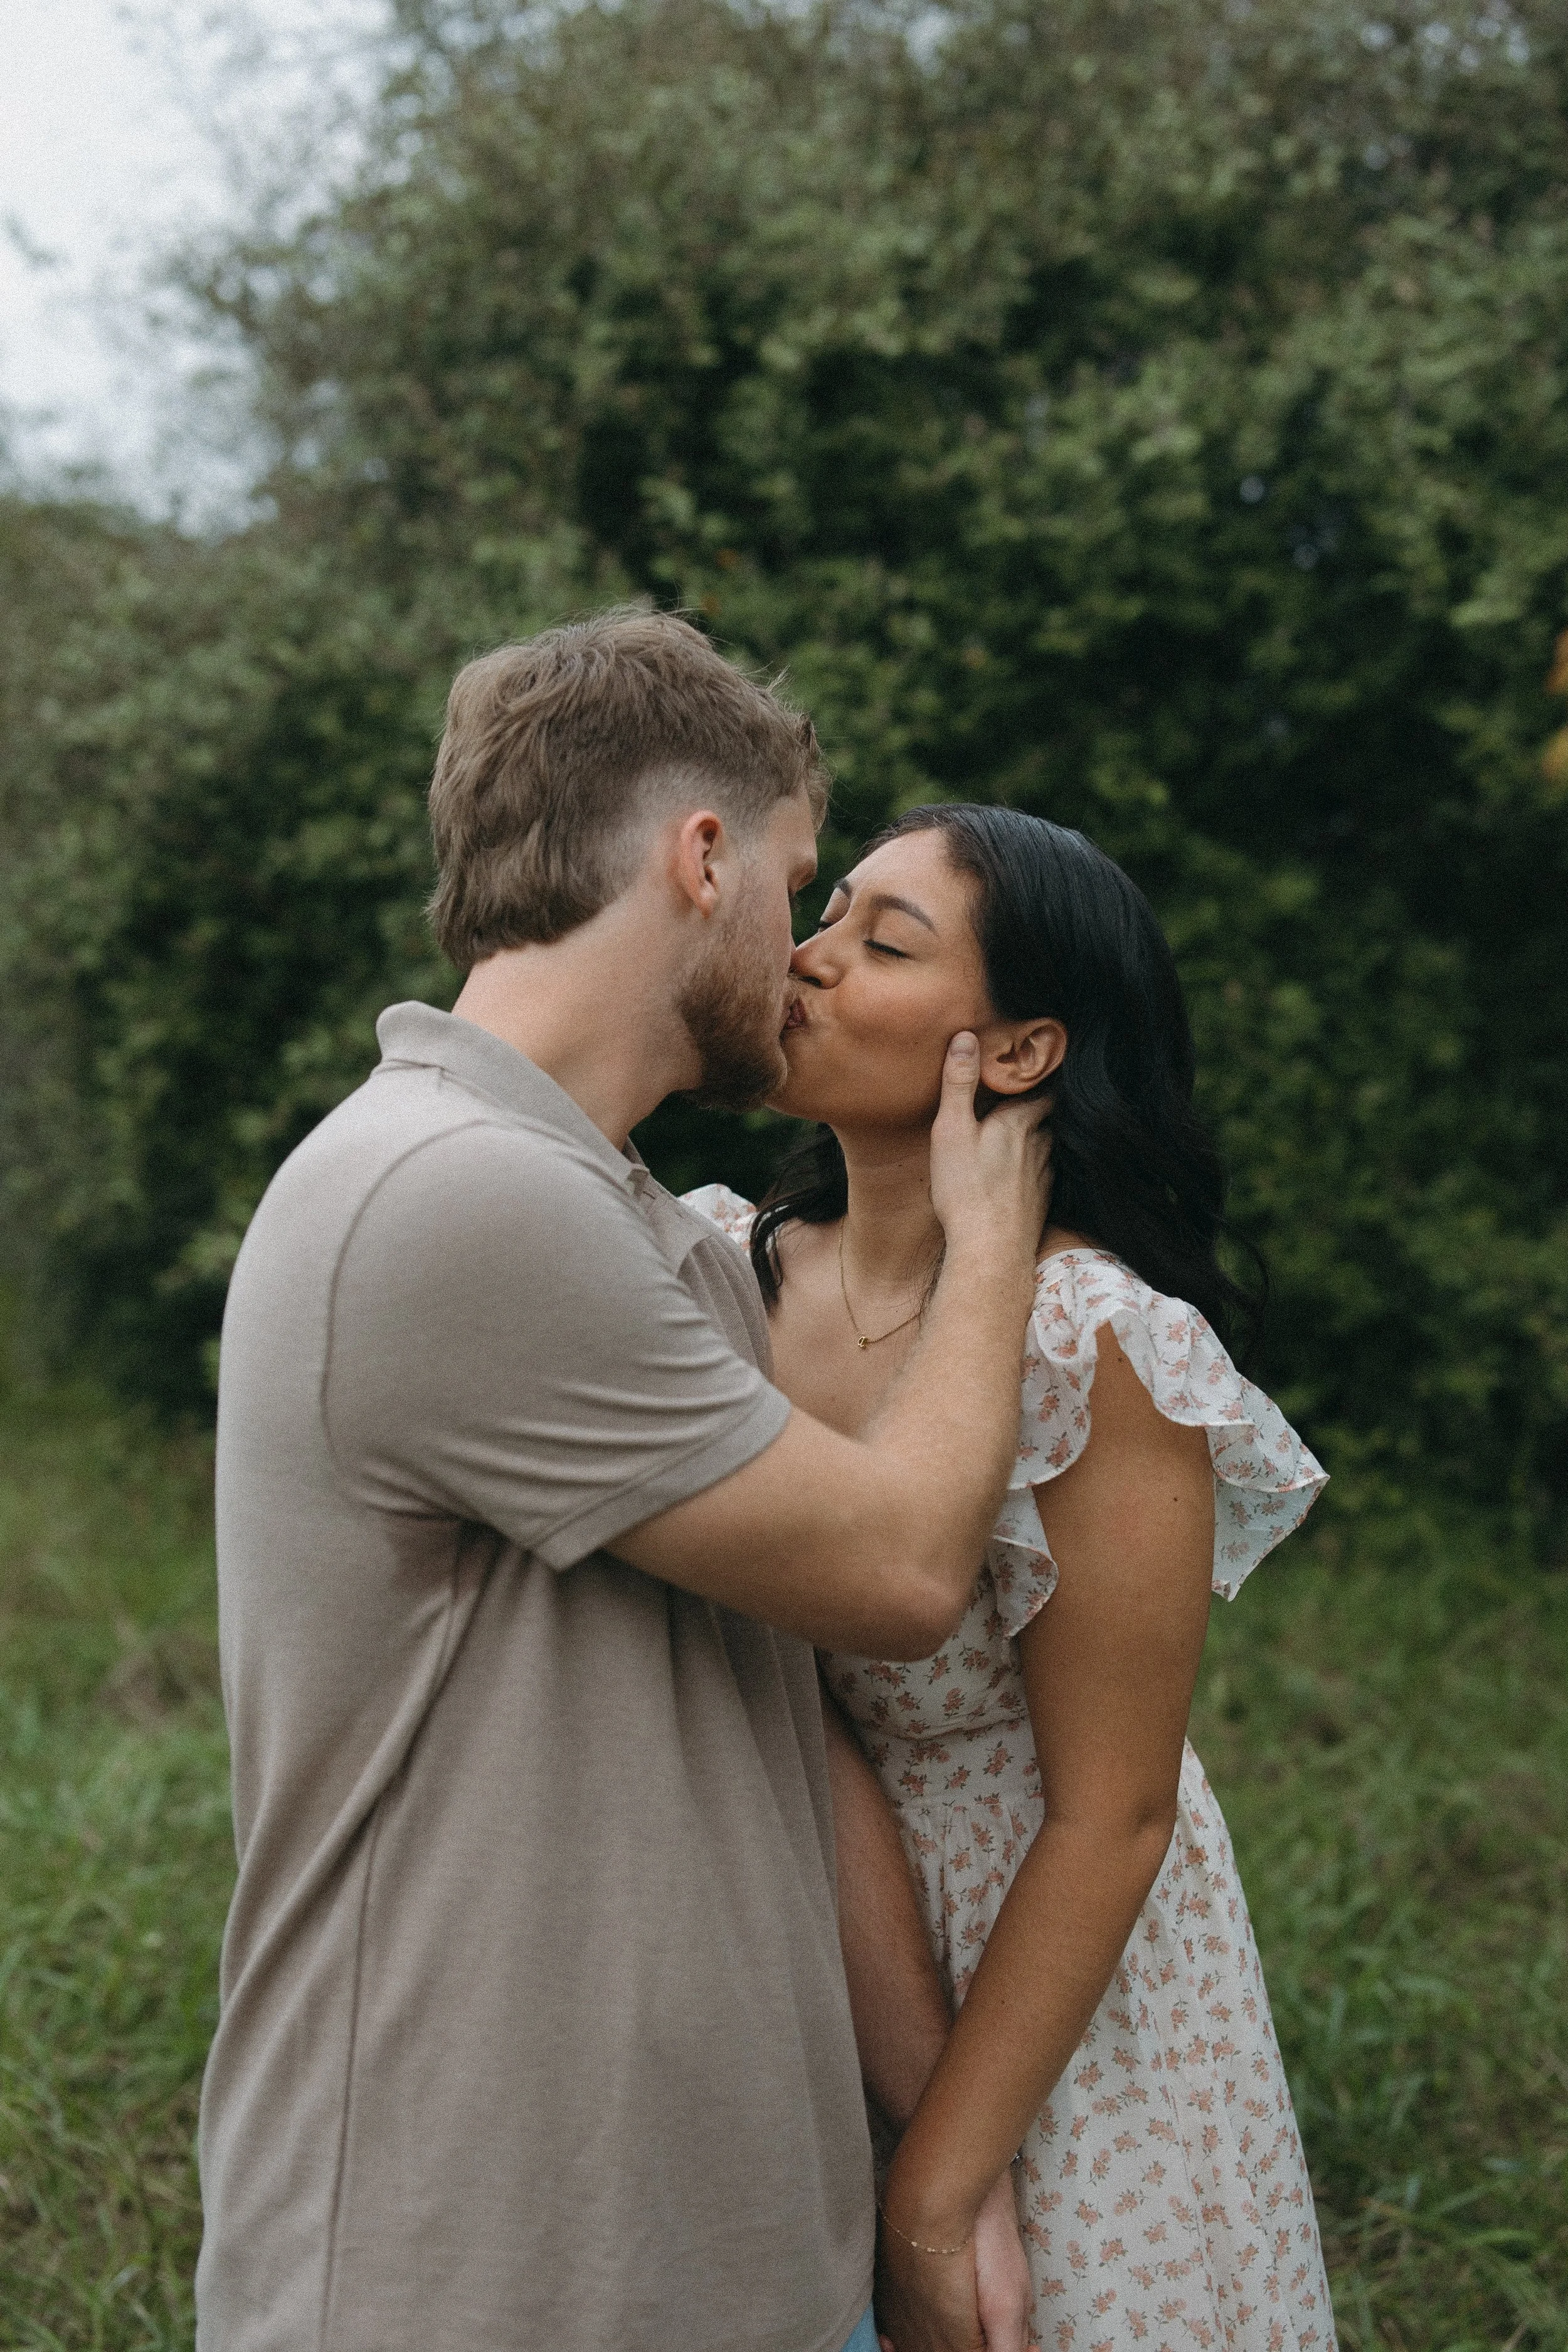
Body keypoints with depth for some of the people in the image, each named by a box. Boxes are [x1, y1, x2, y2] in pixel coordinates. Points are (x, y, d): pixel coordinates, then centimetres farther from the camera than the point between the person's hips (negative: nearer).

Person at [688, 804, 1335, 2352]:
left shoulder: (1092, 1348, -23)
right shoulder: (730, 1265, -6)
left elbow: (1110, 1817, -18)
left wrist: (930, 2202, -15)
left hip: (1055, 1993, -5)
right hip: (789, 1978, 5)